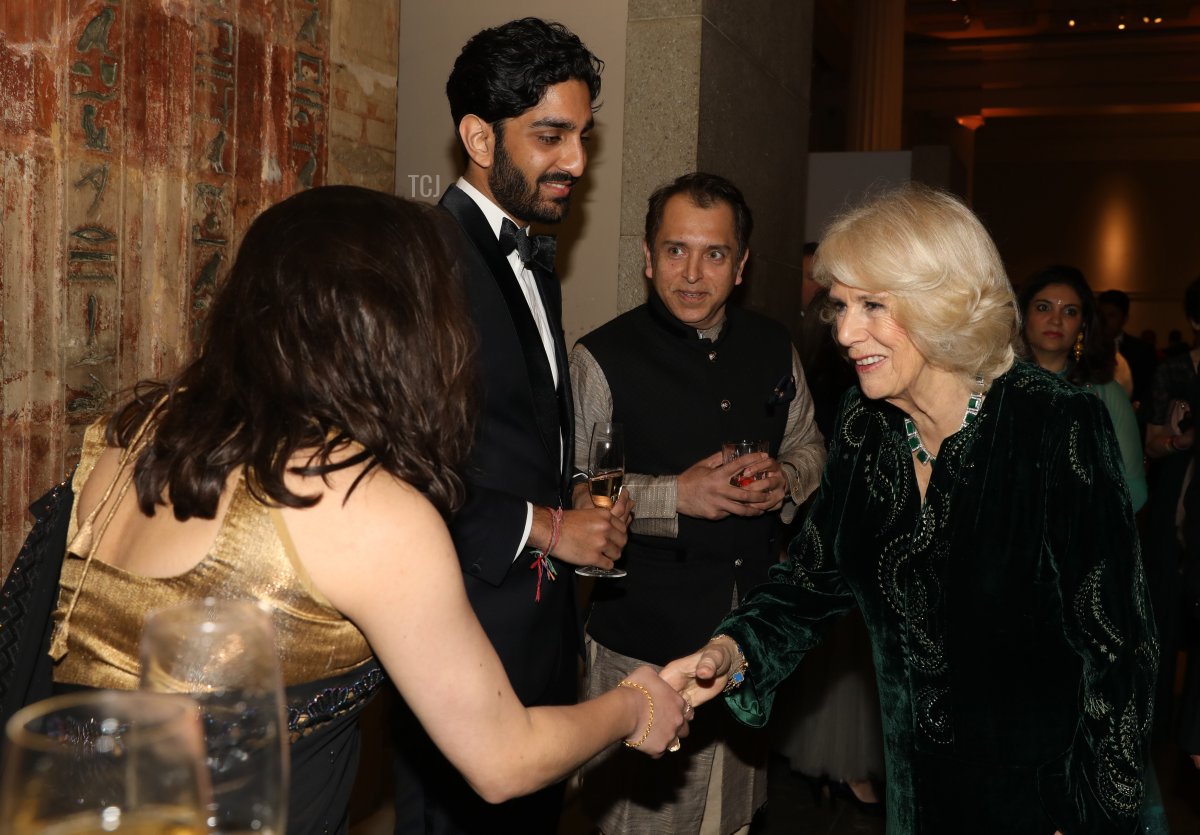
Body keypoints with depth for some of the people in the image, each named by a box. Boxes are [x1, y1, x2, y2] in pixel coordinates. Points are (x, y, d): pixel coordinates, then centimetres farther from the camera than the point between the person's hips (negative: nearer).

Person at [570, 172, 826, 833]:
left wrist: (784, 479, -5)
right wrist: (675, 495, -23)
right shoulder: (602, 359, -11)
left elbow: (810, 447, 17)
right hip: (644, 637, -5)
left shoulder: (772, 347, 5)